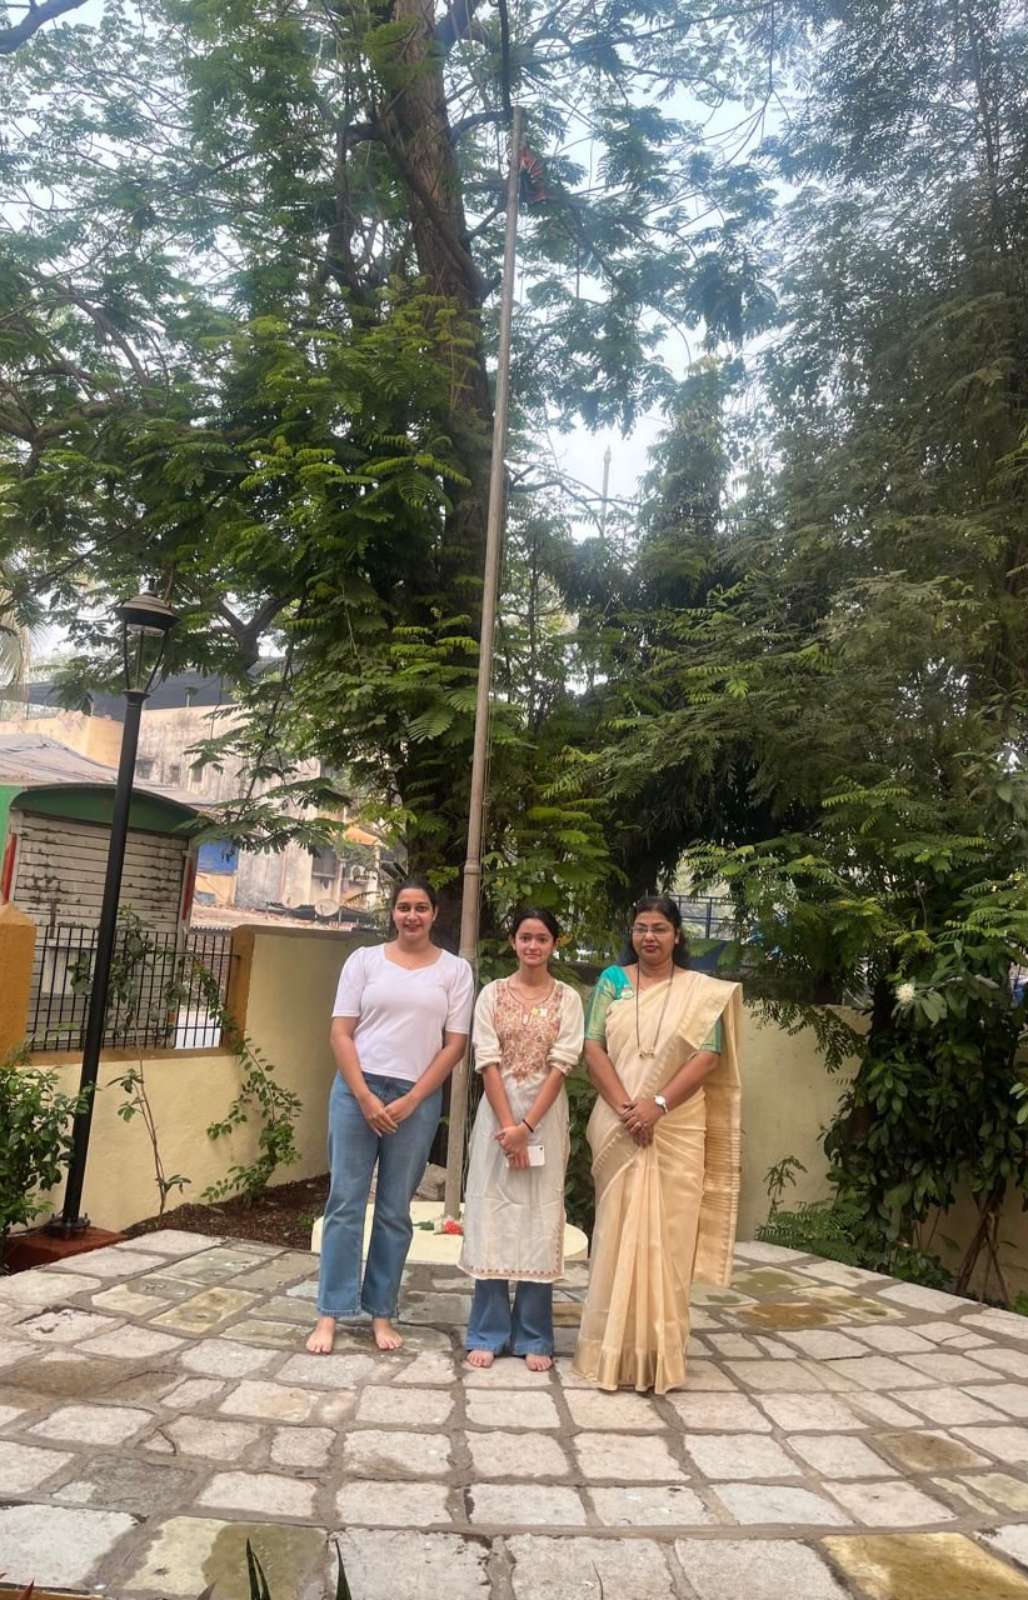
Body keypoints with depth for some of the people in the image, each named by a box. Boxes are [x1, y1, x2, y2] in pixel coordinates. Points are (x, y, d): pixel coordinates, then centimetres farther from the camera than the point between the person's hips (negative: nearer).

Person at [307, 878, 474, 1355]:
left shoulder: (455, 970, 4)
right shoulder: (364, 959, 4)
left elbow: (455, 1044, 1)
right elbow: (341, 1033, 0)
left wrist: (410, 1100, -7)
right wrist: (365, 1097, -9)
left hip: (417, 1099, 0)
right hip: (357, 1089, 0)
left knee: (395, 1212, 8)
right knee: (345, 1202, 2)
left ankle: (381, 1313, 20)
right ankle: (330, 1314, 12)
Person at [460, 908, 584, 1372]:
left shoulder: (567, 999, 2)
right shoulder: (493, 994, 3)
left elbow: (561, 1065, -5)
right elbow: (487, 1062, -4)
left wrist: (526, 1126, -13)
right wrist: (506, 1126, -13)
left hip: (545, 1118, 0)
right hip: (498, 1114, 0)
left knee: (540, 1222, 4)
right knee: (492, 1217, 3)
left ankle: (534, 1337, 16)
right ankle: (488, 1333, 15)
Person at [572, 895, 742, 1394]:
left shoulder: (702, 991, 5)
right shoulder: (613, 980, 6)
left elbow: (708, 1057, -5)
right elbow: (593, 1049, -1)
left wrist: (658, 1104, -16)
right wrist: (624, 1107, -13)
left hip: (677, 1130, 0)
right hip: (618, 1127, 1)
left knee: (667, 1234, 2)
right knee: (617, 1230, 3)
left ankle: (659, 1351, 13)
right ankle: (613, 1347, 15)